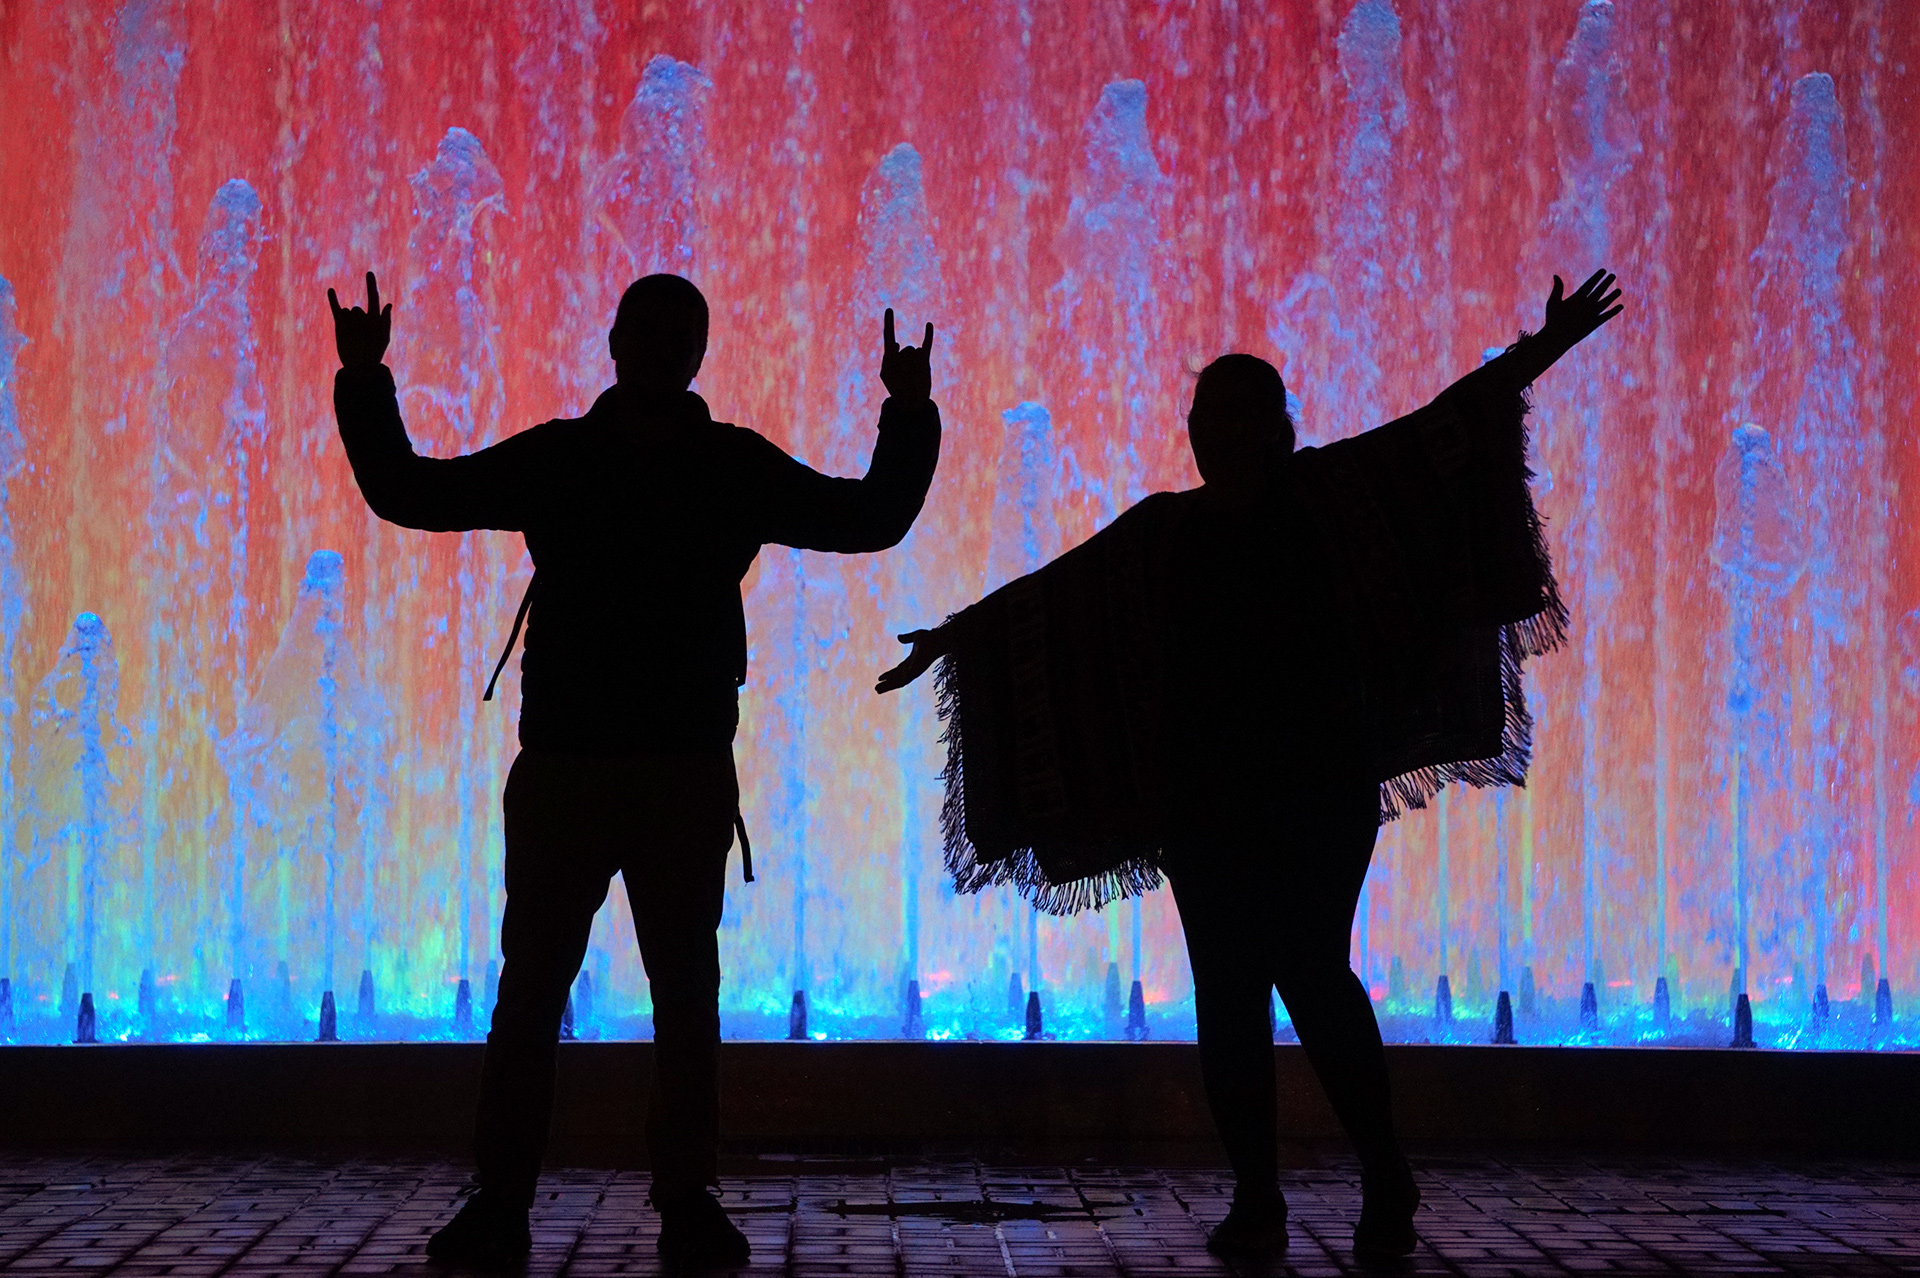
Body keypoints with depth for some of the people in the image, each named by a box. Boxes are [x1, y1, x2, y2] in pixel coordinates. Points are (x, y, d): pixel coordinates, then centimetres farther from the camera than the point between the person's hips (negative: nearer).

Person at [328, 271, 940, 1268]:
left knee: (685, 989, 4)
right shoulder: (552, 458, 6)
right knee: (530, 985, 0)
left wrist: (908, 419, -3)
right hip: (562, 763, 0)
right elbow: (407, 493, 10)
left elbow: (871, 519, 9)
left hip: (688, 772, 0)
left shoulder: (735, 467, 6)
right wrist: (366, 387, 2)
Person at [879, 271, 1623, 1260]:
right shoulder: (1163, 530, 13)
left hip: (1319, 787, -3)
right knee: (1228, 991, 1)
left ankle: (1385, 1182, -1)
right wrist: (957, 636, 24)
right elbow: (1050, 594, 21)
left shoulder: (1329, 494, 6)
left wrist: (1539, 352, -2)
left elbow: (1438, 430, 3)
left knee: (1309, 972, -13)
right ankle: (1255, 1202, 6)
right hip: (1205, 798, 3)